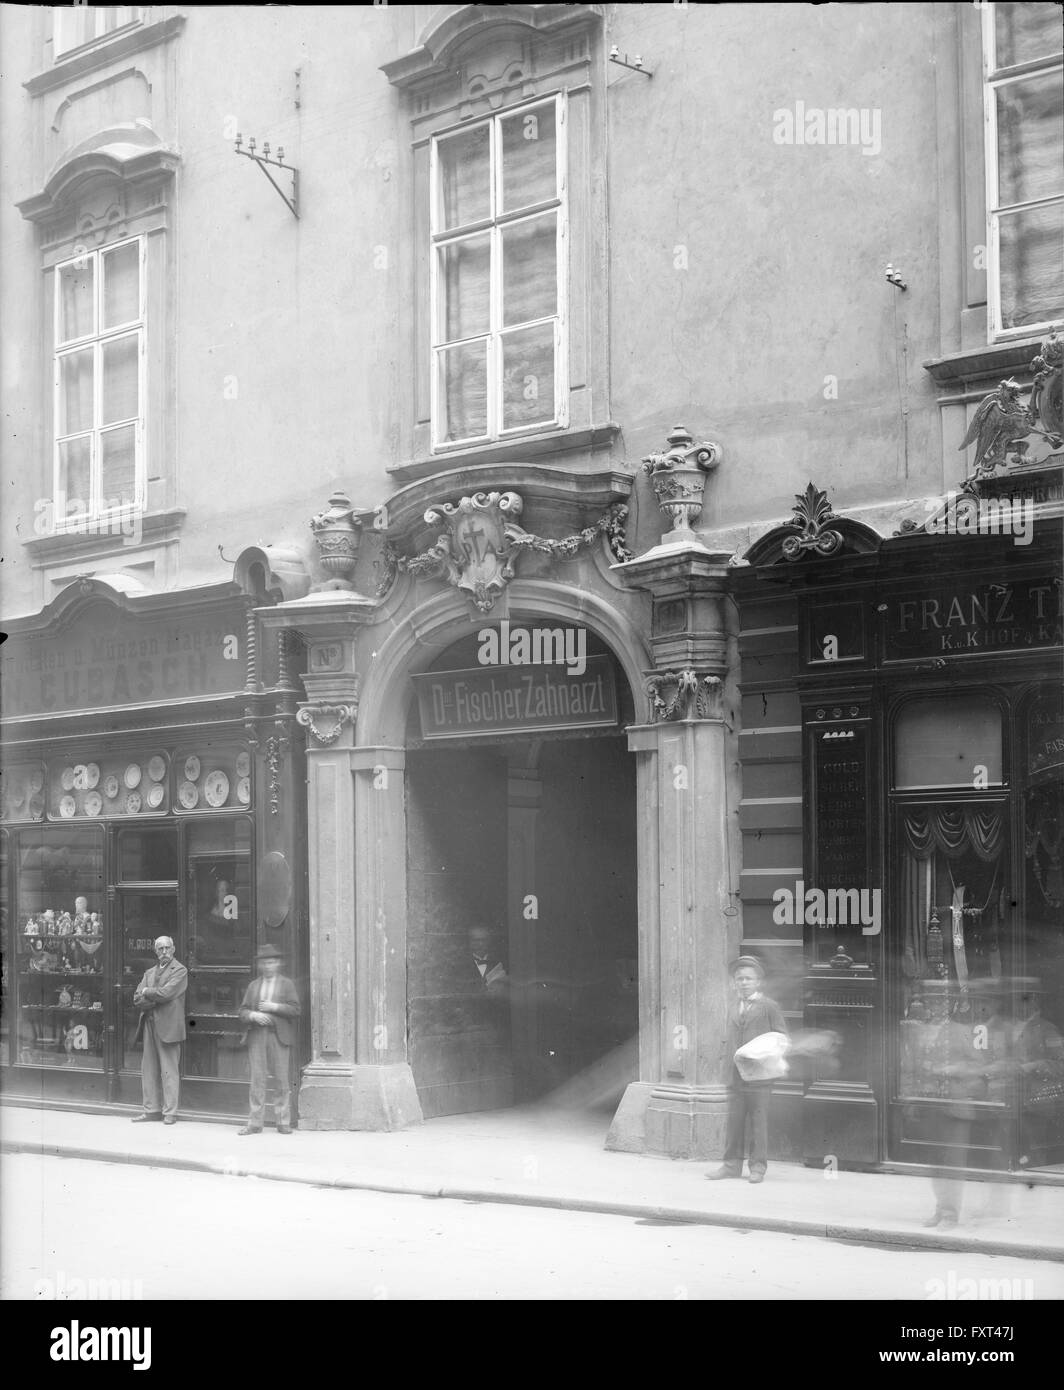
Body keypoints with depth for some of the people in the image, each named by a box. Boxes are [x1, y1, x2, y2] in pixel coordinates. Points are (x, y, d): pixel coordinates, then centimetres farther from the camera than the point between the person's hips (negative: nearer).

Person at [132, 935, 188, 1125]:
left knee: (169, 1071, -5)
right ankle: (151, 1109, 15)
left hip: (168, 1026, -7)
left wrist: (146, 992, -1)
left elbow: (165, 993, -15)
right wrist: (155, 998, -9)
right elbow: (137, 999, 7)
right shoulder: (149, 972, 18)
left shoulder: (179, 971, -1)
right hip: (149, 1024, 7)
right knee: (148, 1069, 8)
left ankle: (170, 1112, -2)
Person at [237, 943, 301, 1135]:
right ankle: (255, 1123, 2)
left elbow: (295, 1010, -1)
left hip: (278, 1036, -2)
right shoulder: (253, 986, 16)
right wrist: (254, 1015, -9)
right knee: (257, 1080, 0)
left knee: (282, 1081, -2)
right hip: (257, 1036, 2)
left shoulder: (286, 984, 8)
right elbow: (243, 1012, 12)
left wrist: (274, 1007, -12)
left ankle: (283, 1122, 3)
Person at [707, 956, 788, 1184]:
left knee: (759, 1121, -1)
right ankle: (732, 1165, 11)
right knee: (734, 1120, 5)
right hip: (736, 1077, 5)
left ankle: (758, 1166, 6)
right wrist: (732, 1058, 9)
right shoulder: (733, 1009, 16)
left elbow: (781, 1037, 1)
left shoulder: (769, 1007, 1)